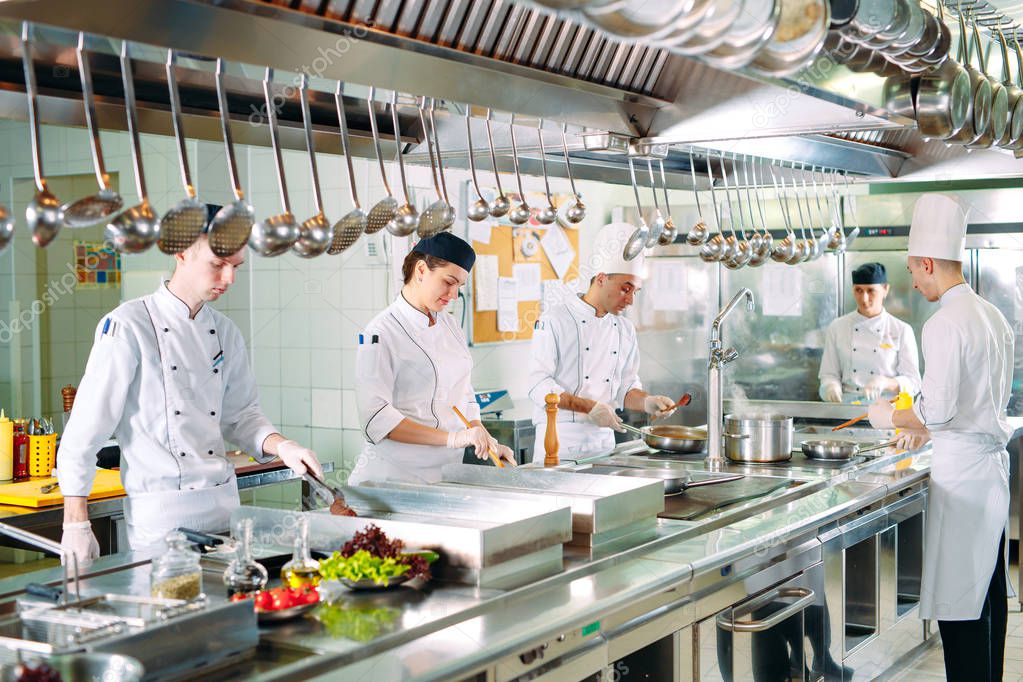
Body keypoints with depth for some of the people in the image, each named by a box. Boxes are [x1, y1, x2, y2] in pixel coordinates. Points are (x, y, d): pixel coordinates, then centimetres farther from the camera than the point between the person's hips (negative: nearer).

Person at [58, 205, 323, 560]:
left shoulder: (225, 332, 10)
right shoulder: (129, 325, -9)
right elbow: (85, 431, -9)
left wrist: (281, 446, -2)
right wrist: (76, 524, -9)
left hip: (224, 504, 6)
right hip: (159, 514, -6)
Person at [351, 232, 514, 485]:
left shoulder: (450, 325, 12)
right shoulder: (382, 332, -11)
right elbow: (377, 417, -19)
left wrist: (486, 442, 4)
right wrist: (452, 438, -25)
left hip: (448, 470, 6)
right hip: (396, 474, -6)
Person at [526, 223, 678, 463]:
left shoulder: (625, 329, 12)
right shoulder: (555, 320, -7)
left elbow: (626, 387, 16)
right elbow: (540, 386, -13)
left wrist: (647, 402, -5)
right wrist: (590, 408, -21)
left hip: (603, 439, 6)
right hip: (560, 437, -5)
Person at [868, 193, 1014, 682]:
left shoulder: (945, 323, -16)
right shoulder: (993, 316, 12)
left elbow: (937, 411, -21)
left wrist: (891, 417, -3)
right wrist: (927, 429, 26)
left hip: (961, 468, -10)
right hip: (994, 463, 10)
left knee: (958, 596, -5)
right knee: (989, 590, 16)